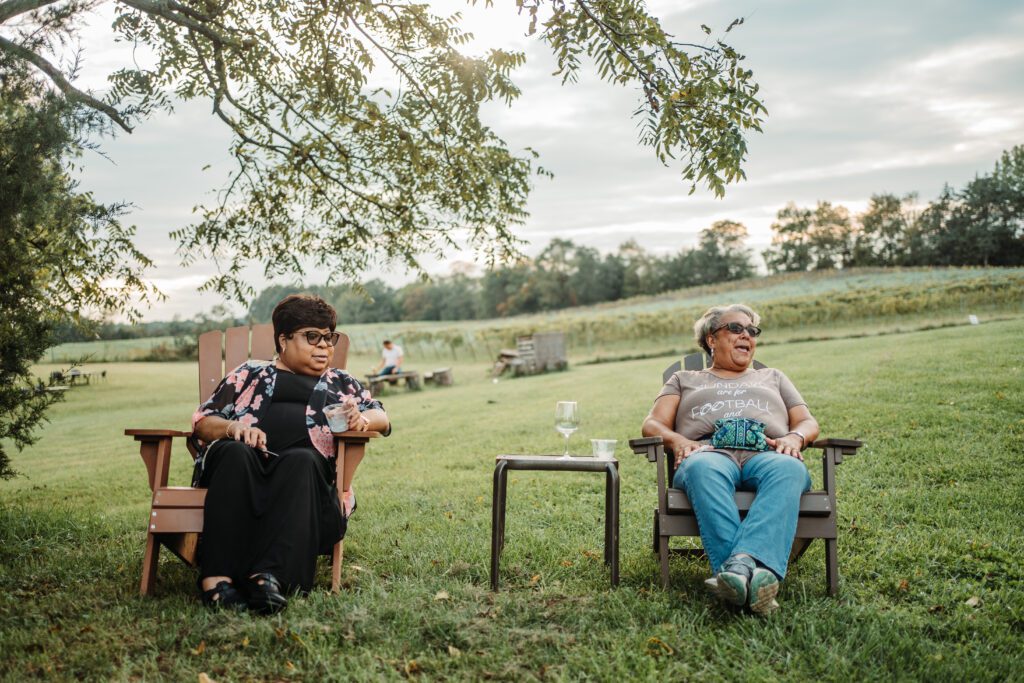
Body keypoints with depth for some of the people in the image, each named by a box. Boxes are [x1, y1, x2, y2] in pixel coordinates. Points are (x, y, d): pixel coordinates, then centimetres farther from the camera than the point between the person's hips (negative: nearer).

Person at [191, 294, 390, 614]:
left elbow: (382, 417, 24)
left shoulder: (340, 383, 31)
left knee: (301, 461, -36)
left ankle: (269, 574, -53)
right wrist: (233, 427, -5)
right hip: (242, 467, 0)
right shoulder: (249, 374, 26)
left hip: (305, 467, 0)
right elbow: (202, 421, 19)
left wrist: (363, 419, -1)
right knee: (234, 452, -36)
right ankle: (217, 577, -45)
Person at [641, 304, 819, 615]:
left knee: (788, 469, -39)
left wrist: (794, 437, 0)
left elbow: (808, 422, 26)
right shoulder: (684, 379, 34)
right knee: (702, 469, -41)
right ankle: (748, 577, -60)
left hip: (767, 454, 1)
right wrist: (677, 440, -5)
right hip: (709, 452, -1)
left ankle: (741, 564, -61)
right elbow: (653, 424, 19)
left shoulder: (773, 377, 38)